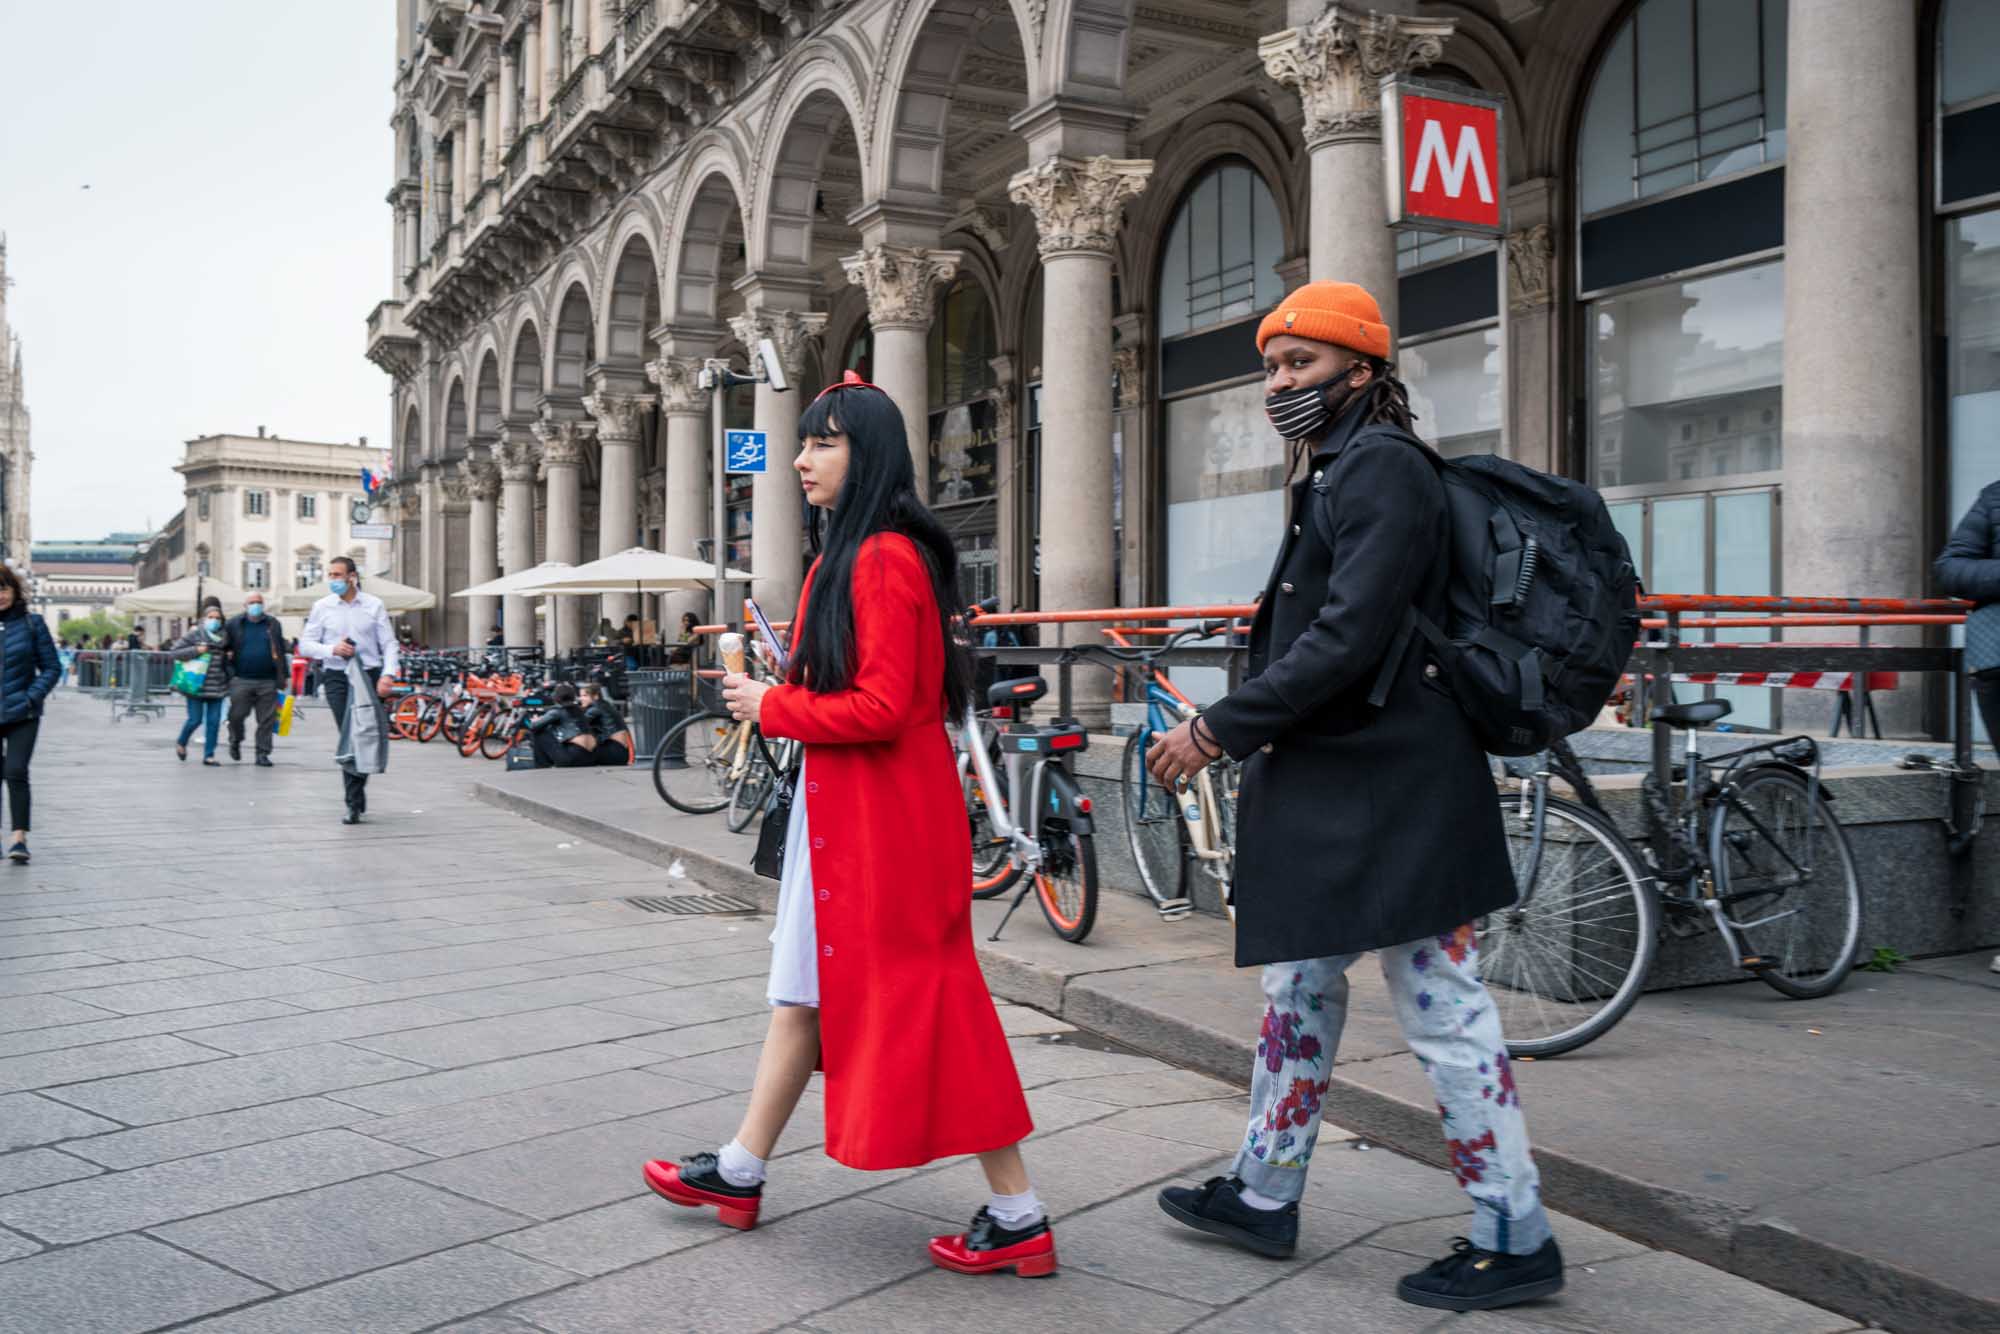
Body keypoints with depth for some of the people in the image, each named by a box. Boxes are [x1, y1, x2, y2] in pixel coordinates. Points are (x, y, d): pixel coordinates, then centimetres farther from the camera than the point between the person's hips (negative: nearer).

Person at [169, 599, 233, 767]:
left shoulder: (224, 637, 11)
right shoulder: (194, 635, -3)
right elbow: (174, 651, -5)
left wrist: (229, 656, 5)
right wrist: (195, 650, -16)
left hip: (217, 687, 4)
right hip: (196, 685, -4)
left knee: (214, 721, 1)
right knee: (195, 720, -2)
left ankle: (209, 755, 8)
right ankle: (181, 743, 27)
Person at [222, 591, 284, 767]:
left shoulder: (273, 624, 11)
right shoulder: (233, 624, 7)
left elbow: (281, 652, 15)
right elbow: (223, 648, 10)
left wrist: (286, 675, 13)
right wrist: (229, 673, -1)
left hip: (267, 681, 1)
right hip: (241, 680, -1)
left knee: (267, 719, -1)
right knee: (237, 714, -1)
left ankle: (262, 754, 7)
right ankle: (235, 742, 28)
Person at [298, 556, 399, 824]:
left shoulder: (374, 605, 5)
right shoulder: (322, 607, 7)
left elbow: (389, 644, 3)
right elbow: (305, 644, 7)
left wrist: (388, 674, -11)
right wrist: (332, 649, -12)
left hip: (370, 676, 0)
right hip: (337, 678, 0)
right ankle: (355, 804, -5)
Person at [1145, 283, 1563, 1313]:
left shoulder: (1382, 465, -13)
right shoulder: (1333, 474, 18)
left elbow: (1347, 638, -23)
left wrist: (1220, 727, -19)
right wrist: (1239, 736, 12)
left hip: (1390, 795, -11)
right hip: (1330, 793, 11)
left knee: (1441, 1010, -2)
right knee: (1298, 988, 17)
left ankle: (1515, 1239, 12)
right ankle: (1263, 1197, 30)